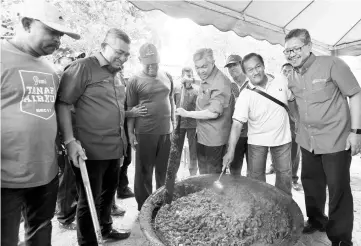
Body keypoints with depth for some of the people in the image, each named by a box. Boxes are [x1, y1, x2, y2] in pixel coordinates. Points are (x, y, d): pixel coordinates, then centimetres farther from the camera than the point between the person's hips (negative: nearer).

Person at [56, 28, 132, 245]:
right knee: (89, 200, 8)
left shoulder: (117, 75, 13)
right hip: (91, 150, -7)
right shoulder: (83, 67, -10)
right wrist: (70, 140, -19)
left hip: (114, 149, 8)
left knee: (108, 194, 22)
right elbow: (63, 104, -14)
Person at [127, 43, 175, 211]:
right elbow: (130, 108, -3)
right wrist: (130, 132, -7)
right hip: (145, 133, -3)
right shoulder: (135, 80, -3)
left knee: (164, 171, 13)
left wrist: (173, 123, 13)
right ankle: (143, 207, 25)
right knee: (144, 171, 9)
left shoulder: (167, 77, 10)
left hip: (166, 131, 4)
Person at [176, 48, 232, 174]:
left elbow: (213, 112, -25)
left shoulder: (220, 82, -20)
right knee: (203, 174, 22)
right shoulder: (204, 80, 10)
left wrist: (187, 114, -18)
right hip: (202, 136, 9)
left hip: (214, 139, -9)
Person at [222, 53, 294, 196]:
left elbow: (293, 100, 11)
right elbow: (237, 124, -23)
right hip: (257, 141, -2)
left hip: (282, 137, 3)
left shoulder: (281, 81, -7)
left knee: (284, 175, 14)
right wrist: (230, 151, -30)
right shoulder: (245, 96, -18)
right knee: (255, 176, 5)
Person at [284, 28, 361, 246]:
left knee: (338, 190, 6)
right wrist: (301, 128, 10)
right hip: (307, 141, 6)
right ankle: (316, 221, 41)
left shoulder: (332, 64, -13)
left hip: (335, 140, -6)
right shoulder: (292, 77, 5)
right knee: (310, 183, 18)